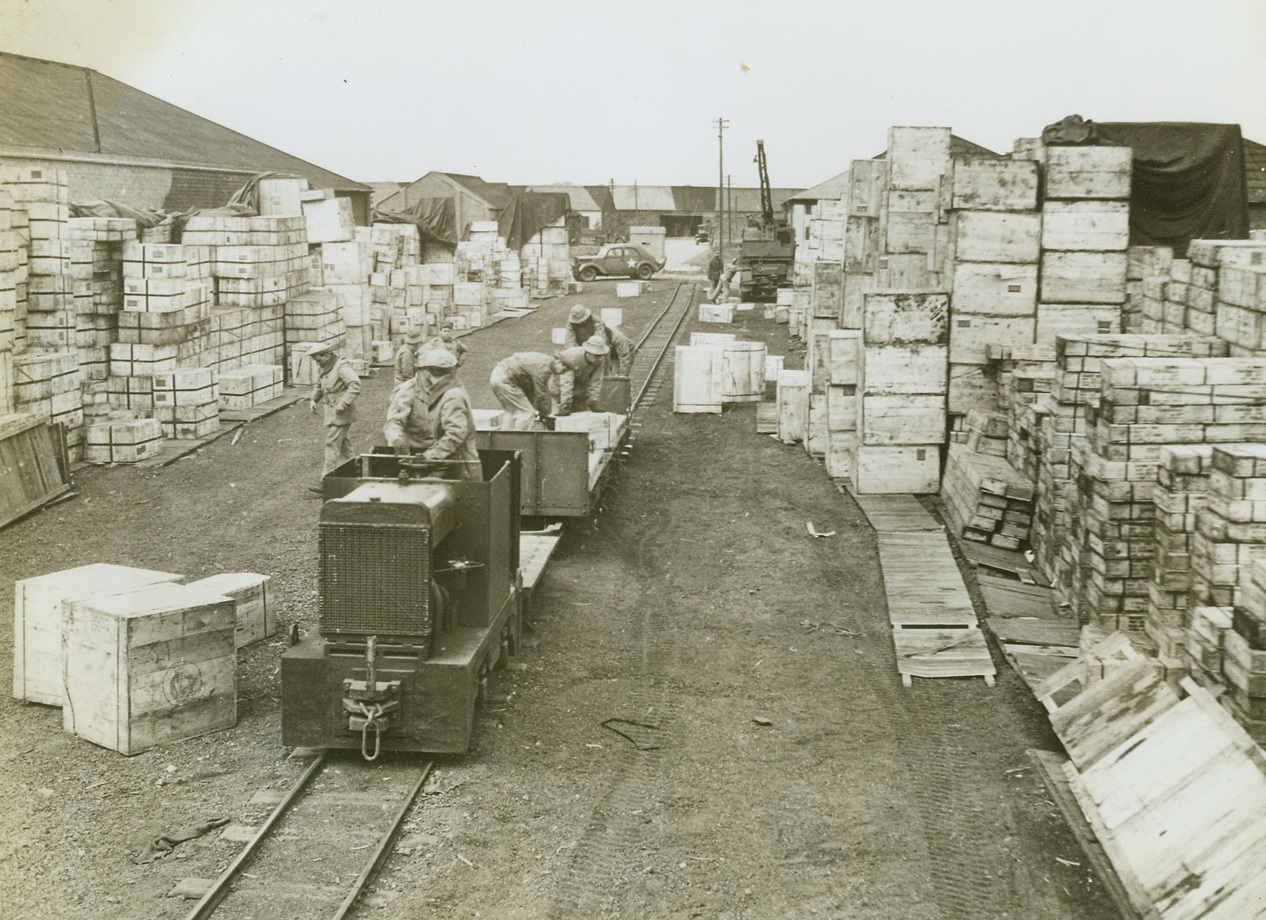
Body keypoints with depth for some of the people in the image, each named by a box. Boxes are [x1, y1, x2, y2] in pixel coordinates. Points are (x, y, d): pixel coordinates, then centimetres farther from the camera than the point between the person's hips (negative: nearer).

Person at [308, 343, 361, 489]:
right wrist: (313, 399, 8)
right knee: (344, 446, 15)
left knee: (332, 444, -11)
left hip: (341, 414, -10)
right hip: (332, 412, 10)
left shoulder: (341, 366, -16)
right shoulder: (326, 368, 12)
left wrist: (342, 404, -28)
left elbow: (355, 384, -27)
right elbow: (318, 385, 27)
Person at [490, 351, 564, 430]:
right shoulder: (544, 367, -18)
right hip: (504, 380, -10)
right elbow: (541, 394, -12)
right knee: (527, 413, -7)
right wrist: (544, 414, 2)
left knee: (512, 412, 20)